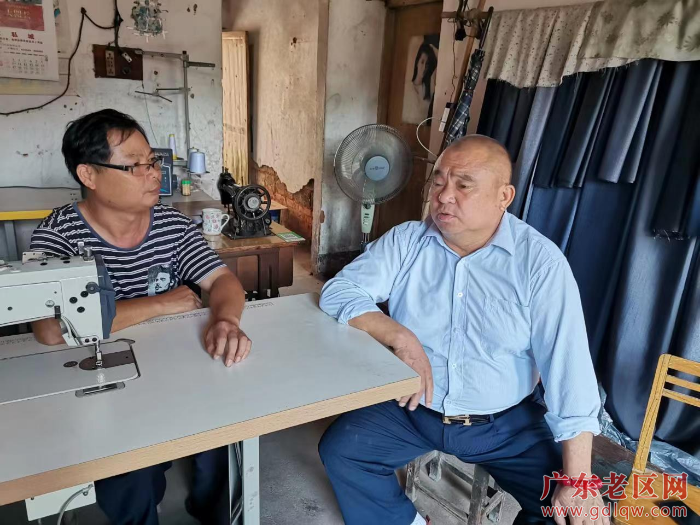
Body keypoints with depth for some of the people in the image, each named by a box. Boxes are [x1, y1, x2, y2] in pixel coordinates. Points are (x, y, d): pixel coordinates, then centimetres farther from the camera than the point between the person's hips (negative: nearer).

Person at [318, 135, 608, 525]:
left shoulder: (540, 260, -13)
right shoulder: (405, 241, -7)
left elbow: (568, 367, -17)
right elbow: (338, 292, -11)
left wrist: (578, 482, -21)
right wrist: (401, 338, -27)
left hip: (506, 422, -1)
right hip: (412, 410, 2)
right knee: (339, 448, -13)